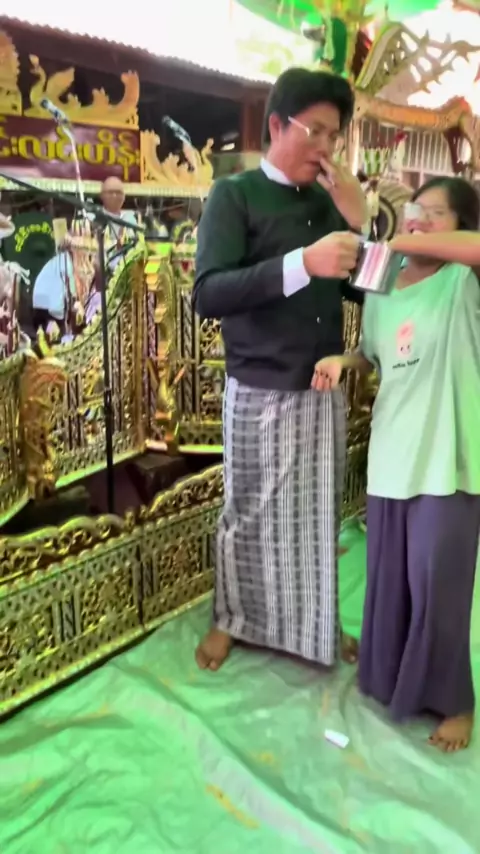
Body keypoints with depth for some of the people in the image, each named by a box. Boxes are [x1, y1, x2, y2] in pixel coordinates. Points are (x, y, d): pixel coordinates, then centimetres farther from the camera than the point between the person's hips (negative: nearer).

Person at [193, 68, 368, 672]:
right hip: (260, 392, -5)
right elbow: (207, 295, -20)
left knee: (319, 513, 14)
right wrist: (303, 263, -29)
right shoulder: (234, 195, -6)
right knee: (249, 513, 9)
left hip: (325, 390, 5)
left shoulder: (328, 200, 10)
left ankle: (318, 625, 33)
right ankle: (230, 620, 32)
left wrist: (359, 224, -5)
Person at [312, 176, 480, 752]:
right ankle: (389, 672, 40)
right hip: (391, 455, 5)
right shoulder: (382, 290, 9)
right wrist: (341, 360, -2)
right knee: (388, 579, 16)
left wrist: (396, 244, -22)